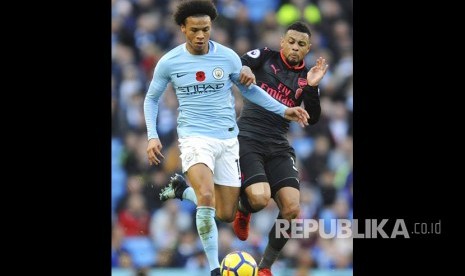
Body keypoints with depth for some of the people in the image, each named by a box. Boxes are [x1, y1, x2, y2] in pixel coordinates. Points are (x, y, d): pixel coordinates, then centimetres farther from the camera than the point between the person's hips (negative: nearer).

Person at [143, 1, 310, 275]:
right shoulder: (169, 62, -5)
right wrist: (152, 136, -1)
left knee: (226, 214, 5)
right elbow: (152, 99, 10)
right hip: (195, 137, -3)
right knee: (207, 197, -29)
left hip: (228, 139, 3)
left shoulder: (228, 57, -3)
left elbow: (250, 89, 14)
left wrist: (284, 110, 5)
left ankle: (183, 189, 34)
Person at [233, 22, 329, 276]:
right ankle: (243, 212, 15)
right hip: (247, 138, -4)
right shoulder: (265, 57, 2)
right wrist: (244, 69, -31)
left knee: (292, 209, -12)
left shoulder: (306, 77, 10)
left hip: (278, 147, 4)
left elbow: (312, 119, 3)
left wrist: (311, 87, -11)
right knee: (259, 198, -26)